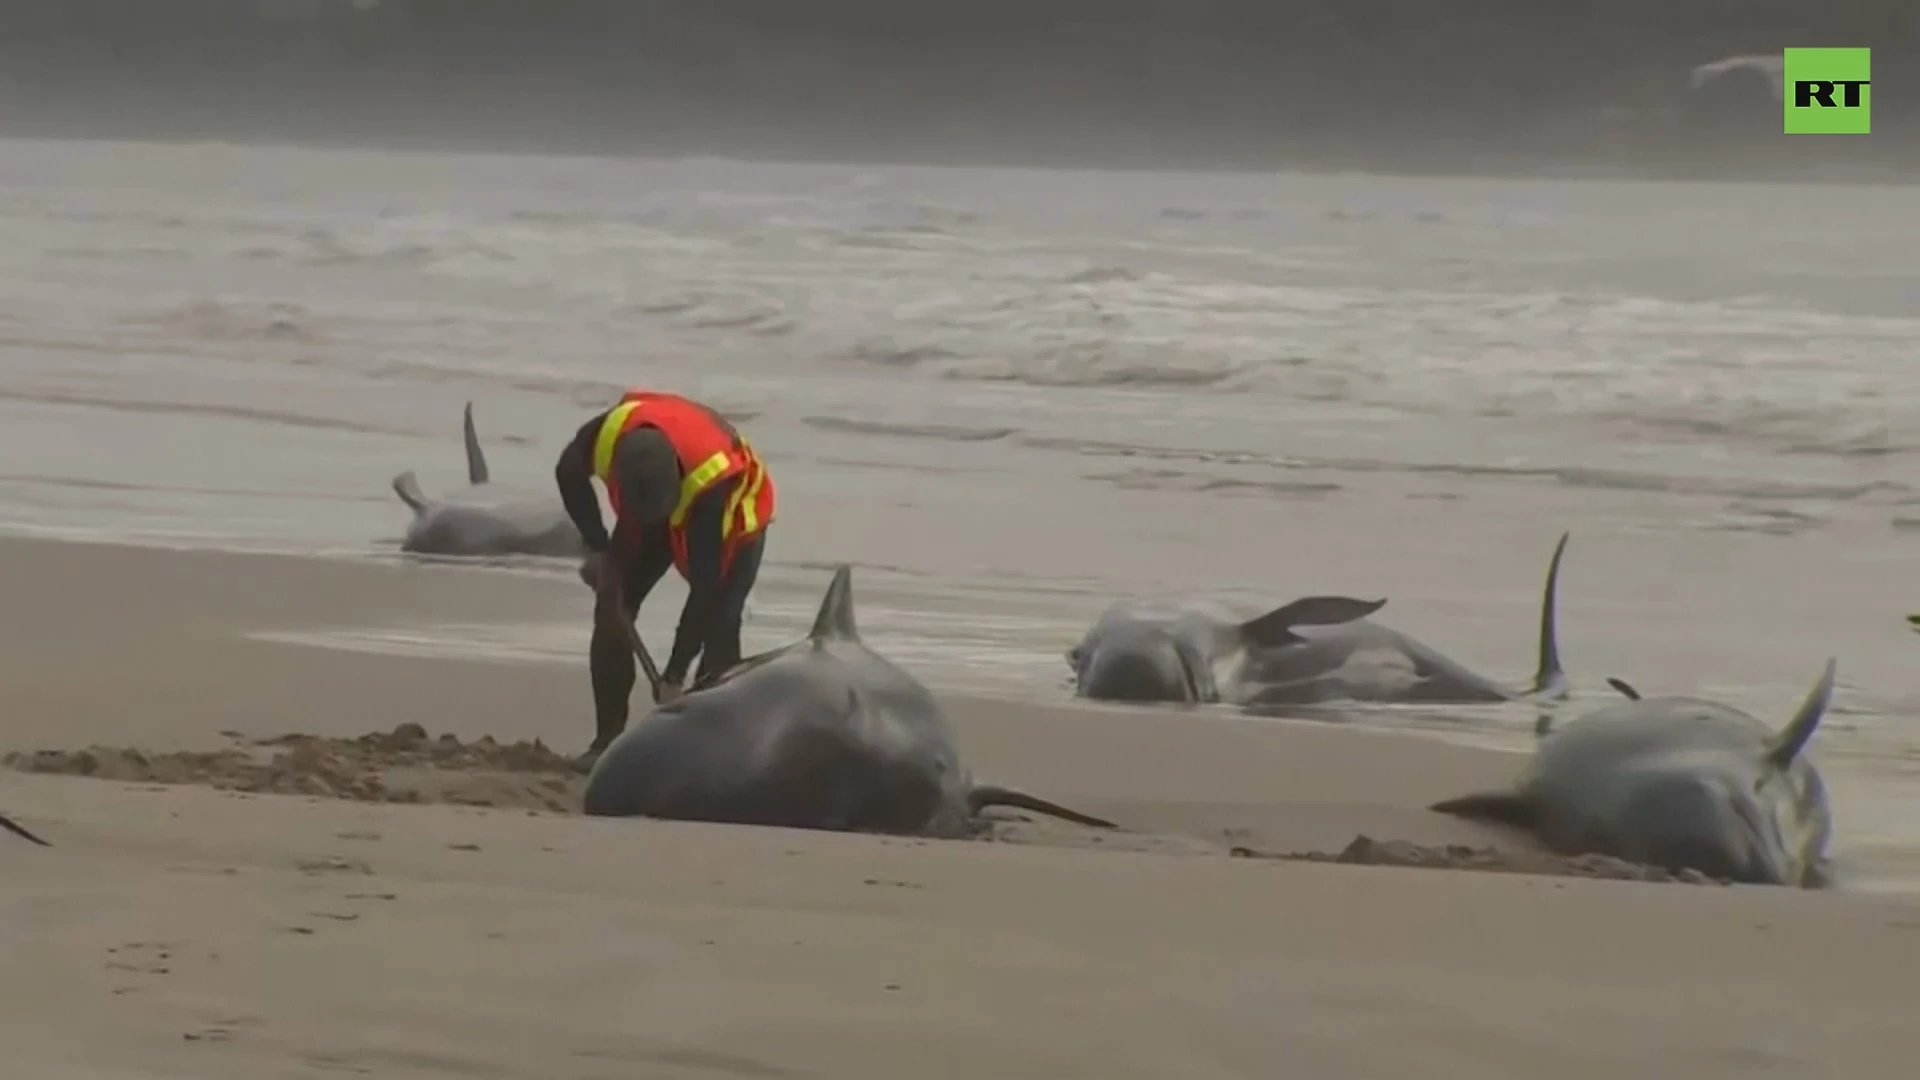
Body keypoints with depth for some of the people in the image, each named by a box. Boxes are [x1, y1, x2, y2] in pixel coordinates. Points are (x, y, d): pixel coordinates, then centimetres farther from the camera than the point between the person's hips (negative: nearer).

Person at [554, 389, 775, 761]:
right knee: (612, 609, -5)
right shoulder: (608, 434, -36)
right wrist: (598, 550, -11)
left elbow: (705, 588, -37)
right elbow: (569, 473, -9)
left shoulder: (712, 484, -45)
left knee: (718, 627, -20)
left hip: (733, 512, -4)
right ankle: (607, 741, 3)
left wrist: (674, 675, -33)